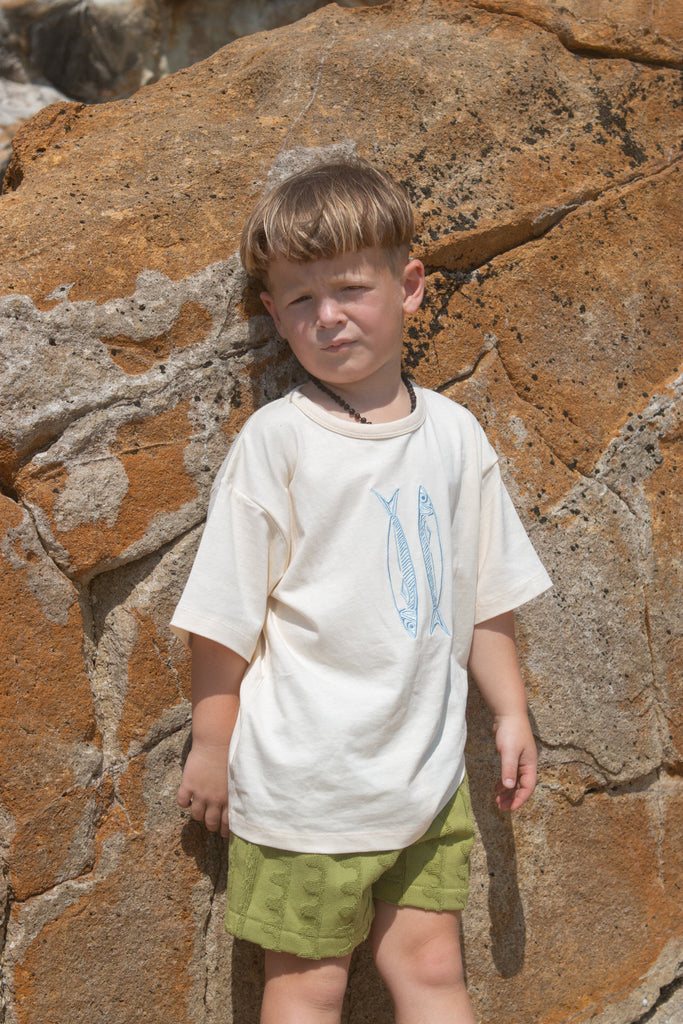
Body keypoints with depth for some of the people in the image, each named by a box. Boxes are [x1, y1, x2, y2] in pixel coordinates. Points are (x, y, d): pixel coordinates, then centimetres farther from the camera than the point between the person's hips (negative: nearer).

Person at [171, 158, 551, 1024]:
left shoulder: (454, 434, 4)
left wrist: (510, 714, 13)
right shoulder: (276, 439, -10)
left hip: (429, 771, 4)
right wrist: (212, 744, -4)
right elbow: (223, 613, -7)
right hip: (305, 779, -3)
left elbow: (484, 595, 12)